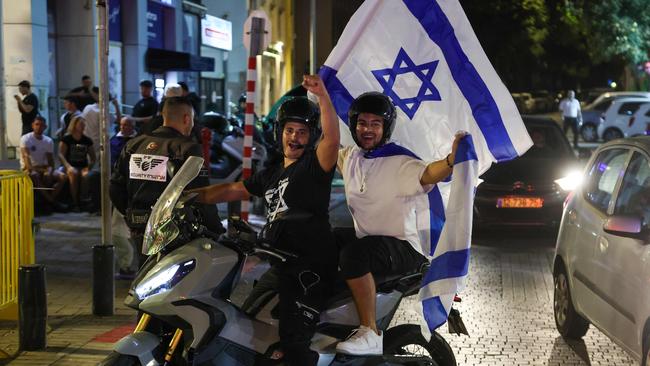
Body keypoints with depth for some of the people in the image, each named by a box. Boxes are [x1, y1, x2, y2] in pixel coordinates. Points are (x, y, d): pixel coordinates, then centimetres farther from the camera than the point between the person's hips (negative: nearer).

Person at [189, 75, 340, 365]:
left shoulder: (314, 165, -2)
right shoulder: (271, 175, 22)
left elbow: (332, 138, -22)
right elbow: (232, 190, 24)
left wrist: (323, 97, -36)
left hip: (311, 266, -8)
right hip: (283, 264, 9)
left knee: (293, 340, -19)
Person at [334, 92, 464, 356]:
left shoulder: (400, 163, -15)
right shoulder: (349, 156, 7)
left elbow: (427, 175, -36)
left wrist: (452, 159, -56)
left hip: (403, 247, -8)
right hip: (364, 237, 8)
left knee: (354, 253, -34)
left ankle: (370, 333, -26)